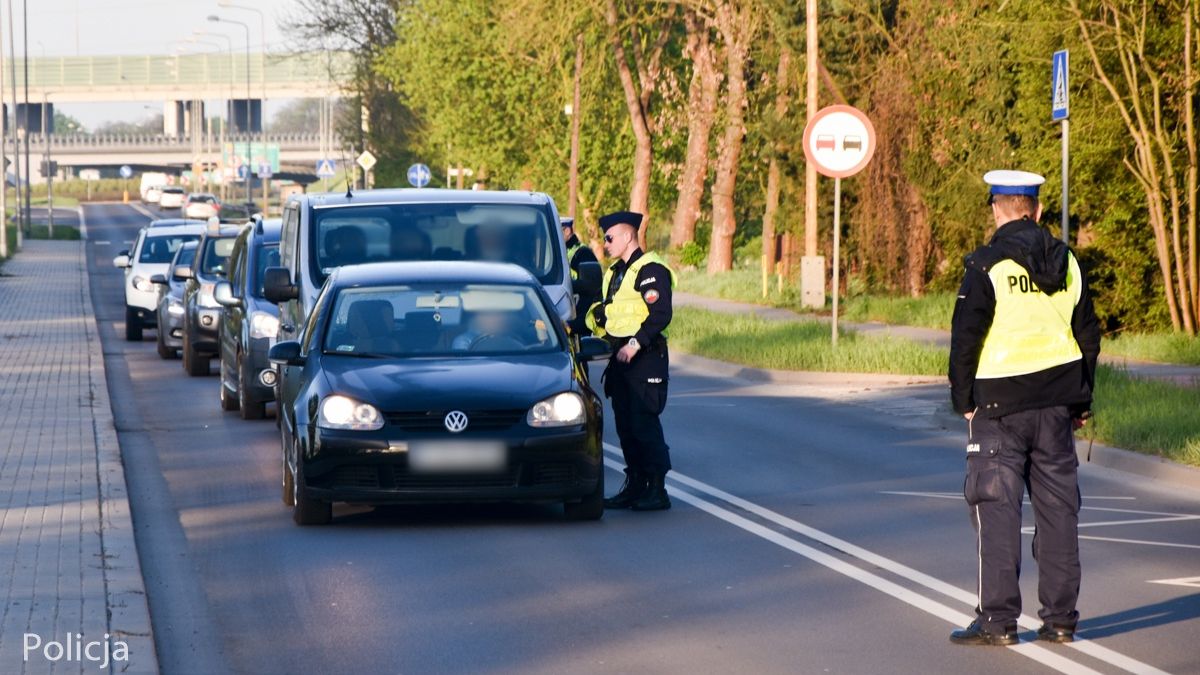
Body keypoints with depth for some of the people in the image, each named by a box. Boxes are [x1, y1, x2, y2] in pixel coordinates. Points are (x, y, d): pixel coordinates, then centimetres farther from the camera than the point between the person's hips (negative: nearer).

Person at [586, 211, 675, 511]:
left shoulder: (651, 269, -10)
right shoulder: (613, 272, 19)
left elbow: (660, 314, -19)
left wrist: (635, 344, -24)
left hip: (645, 359, -9)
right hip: (620, 358, 9)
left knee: (644, 424, -9)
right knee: (625, 424, 9)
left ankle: (657, 490, -6)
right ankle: (635, 486, 15)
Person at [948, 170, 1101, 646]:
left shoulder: (987, 266, -9)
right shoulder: (1066, 263, 8)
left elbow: (965, 338, -10)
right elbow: (1088, 335, 13)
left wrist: (963, 400, -1)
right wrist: (1081, 400, 20)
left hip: (1000, 403, -5)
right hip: (1057, 402, 5)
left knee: (996, 508, -2)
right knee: (1057, 506, 9)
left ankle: (998, 620, -4)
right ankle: (1059, 618, 11)